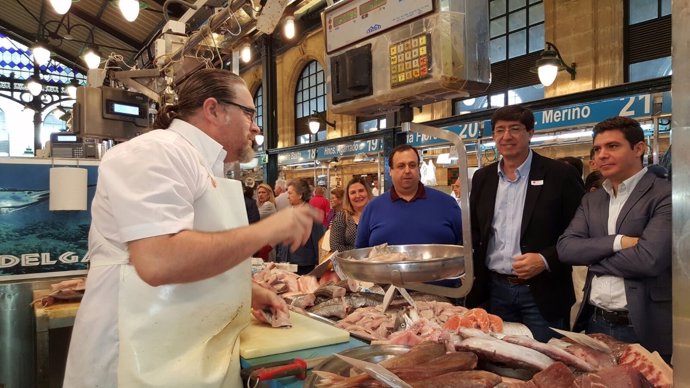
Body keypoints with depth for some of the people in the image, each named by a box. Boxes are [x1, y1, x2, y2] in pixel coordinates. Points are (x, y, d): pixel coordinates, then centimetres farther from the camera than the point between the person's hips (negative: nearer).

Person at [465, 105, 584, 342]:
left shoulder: (559, 175, -7)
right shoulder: (482, 177, 6)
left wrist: (546, 260, -18)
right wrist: (475, 283, 2)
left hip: (542, 294, -4)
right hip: (494, 291, 4)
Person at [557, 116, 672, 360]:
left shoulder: (665, 195, -10)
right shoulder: (591, 200, 9)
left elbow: (649, 258, -23)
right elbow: (565, 248, -4)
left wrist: (594, 259, -8)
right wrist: (616, 242, -18)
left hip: (643, 328, -5)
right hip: (595, 323, 6)